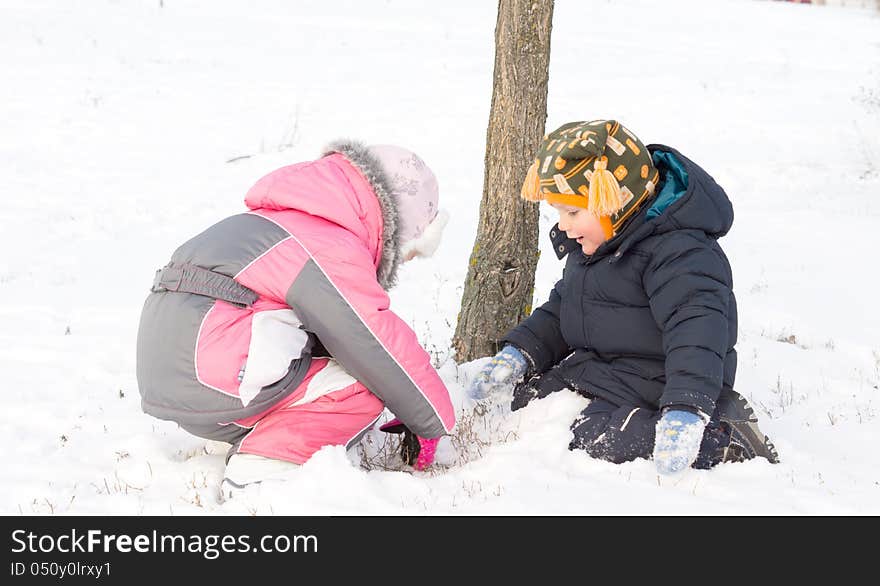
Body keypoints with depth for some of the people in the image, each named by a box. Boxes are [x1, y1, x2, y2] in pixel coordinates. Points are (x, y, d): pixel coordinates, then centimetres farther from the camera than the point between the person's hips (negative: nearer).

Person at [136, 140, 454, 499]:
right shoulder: (334, 251, -10)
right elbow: (385, 346, -9)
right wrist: (432, 422, 6)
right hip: (210, 385, -10)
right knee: (366, 389, -9)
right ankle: (261, 470, -14)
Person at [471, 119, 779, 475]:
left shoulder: (679, 251, -23)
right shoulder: (592, 244, 9)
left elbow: (696, 330, -35)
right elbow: (560, 310, 22)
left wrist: (685, 409, -46)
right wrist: (518, 353, 5)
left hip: (650, 386, -10)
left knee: (592, 442, -27)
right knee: (527, 397, 9)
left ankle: (726, 441, -20)